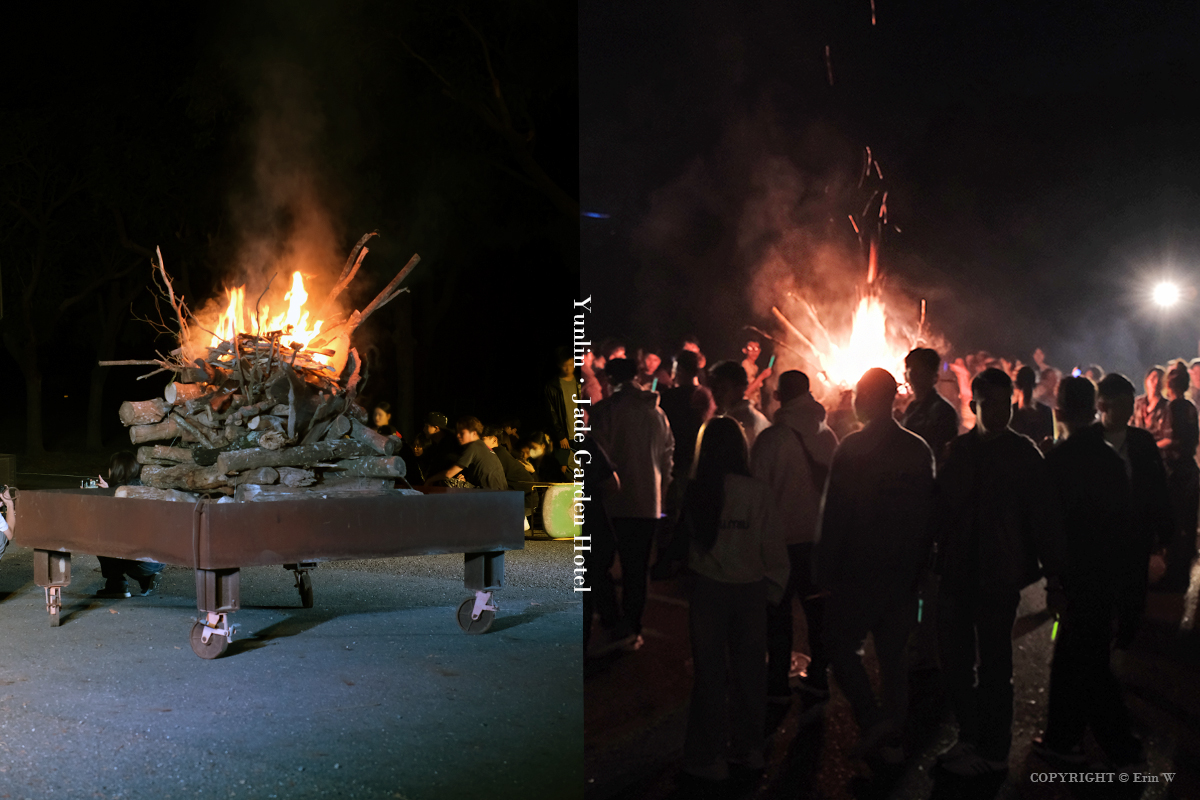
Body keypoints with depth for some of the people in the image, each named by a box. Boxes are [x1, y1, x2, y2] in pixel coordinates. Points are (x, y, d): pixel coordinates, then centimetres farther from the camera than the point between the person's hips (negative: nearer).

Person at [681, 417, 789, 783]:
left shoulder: (694, 492, -11)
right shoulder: (758, 492, -11)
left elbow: (682, 538, -1)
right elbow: (774, 546, -4)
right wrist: (774, 587, 8)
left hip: (708, 589, -1)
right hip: (751, 590, 1)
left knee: (710, 672, 9)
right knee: (748, 670, 15)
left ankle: (709, 756, 16)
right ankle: (749, 747, 27)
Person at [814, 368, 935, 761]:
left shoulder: (852, 447, -14)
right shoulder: (919, 449, 5)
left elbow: (836, 512, -14)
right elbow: (927, 509, 10)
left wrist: (825, 567, -7)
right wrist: (919, 563, 18)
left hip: (860, 567, -6)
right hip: (905, 568, 6)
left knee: (840, 644, 7)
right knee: (893, 652, 13)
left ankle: (872, 718, -5)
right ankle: (892, 737, 18)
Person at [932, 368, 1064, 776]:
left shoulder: (1024, 453, -5)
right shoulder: (956, 451, 4)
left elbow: (1043, 516, -5)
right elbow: (939, 510, 6)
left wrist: (1054, 573, -7)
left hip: (999, 576, -4)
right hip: (957, 573, 4)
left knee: (993, 666, 7)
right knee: (955, 662, 10)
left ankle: (992, 750, 21)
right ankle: (970, 738, 28)